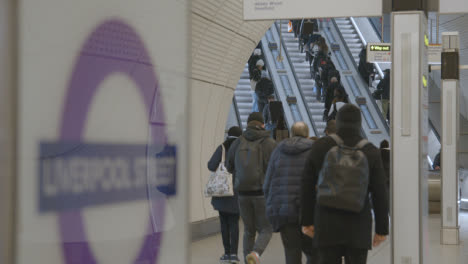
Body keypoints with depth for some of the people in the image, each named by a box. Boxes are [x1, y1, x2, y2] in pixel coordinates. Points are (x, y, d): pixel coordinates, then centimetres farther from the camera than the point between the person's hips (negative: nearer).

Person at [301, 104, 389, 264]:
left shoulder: (320, 147, -2)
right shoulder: (370, 152, -4)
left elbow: (307, 188, 2)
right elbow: (380, 195, -4)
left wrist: (307, 221, 10)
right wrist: (382, 229, 4)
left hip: (327, 225, 1)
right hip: (358, 227, -1)